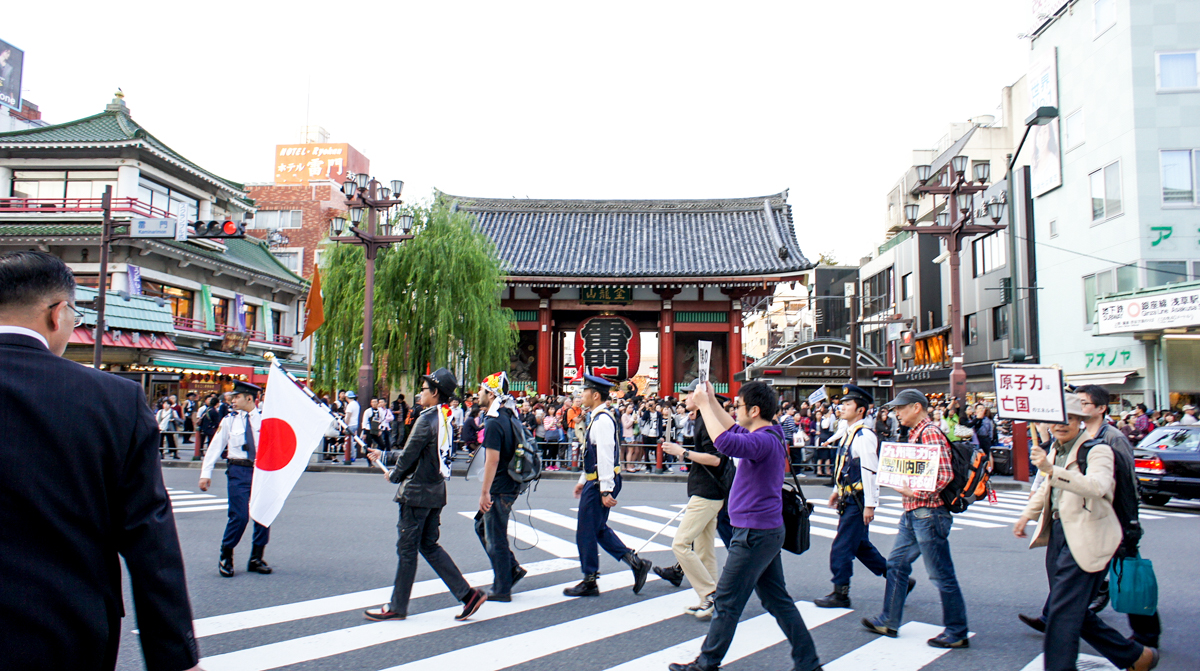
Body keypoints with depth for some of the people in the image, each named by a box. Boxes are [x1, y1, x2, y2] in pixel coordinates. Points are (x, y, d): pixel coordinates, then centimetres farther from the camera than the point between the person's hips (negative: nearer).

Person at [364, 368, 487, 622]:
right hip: (436, 493, 9)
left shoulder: (427, 419, -17)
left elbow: (409, 455, -14)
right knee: (430, 546, 14)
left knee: (407, 549, 3)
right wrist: (384, 455, 27)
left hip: (417, 493, -9)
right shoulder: (445, 420, 12)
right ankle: (468, 594, 9)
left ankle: (397, 607, 15)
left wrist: (394, 475, 6)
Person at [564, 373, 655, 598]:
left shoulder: (602, 420, -18)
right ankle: (635, 562, 18)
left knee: (587, 532, 0)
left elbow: (605, 456, -24)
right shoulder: (599, 418, 15)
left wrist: (606, 490, -26)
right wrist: (583, 480, 27)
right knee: (598, 529, 17)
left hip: (601, 483, -10)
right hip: (595, 482, 10)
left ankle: (589, 582, 12)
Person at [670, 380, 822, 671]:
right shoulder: (769, 435, 9)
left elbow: (725, 442, -39)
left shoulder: (764, 441, -22)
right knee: (777, 599, 16)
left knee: (727, 601, 2)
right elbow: (734, 429, 27)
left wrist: (703, 404, -28)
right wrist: (712, 401, 17)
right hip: (768, 531, 10)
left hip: (755, 534, -10)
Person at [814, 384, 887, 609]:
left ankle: (840, 594, 10)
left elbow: (870, 471, -21)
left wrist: (870, 505, -23)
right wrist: (837, 491, 23)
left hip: (858, 501, -10)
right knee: (861, 545, 18)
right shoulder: (849, 434, 12)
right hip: (849, 499, 10)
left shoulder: (864, 436, -18)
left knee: (841, 547, -2)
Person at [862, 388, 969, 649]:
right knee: (896, 564, 15)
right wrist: (905, 487, 9)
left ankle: (957, 633, 10)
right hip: (913, 513, 10)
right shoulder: (915, 434, 15)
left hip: (928, 513, -10)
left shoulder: (931, 433, -16)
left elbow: (945, 474, -24)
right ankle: (889, 621, 24)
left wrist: (915, 493, -20)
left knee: (941, 574, -1)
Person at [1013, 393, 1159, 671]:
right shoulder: (1055, 449, 12)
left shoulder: (1096, 450, -12)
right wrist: (1027, 514, 27)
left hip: (1085, 539, -9)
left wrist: (1051, 470, -42)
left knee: (1062, 611, -11)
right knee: (1072, 611, 15)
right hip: (1058, 534, 9)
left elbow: (1097, 486, -33)